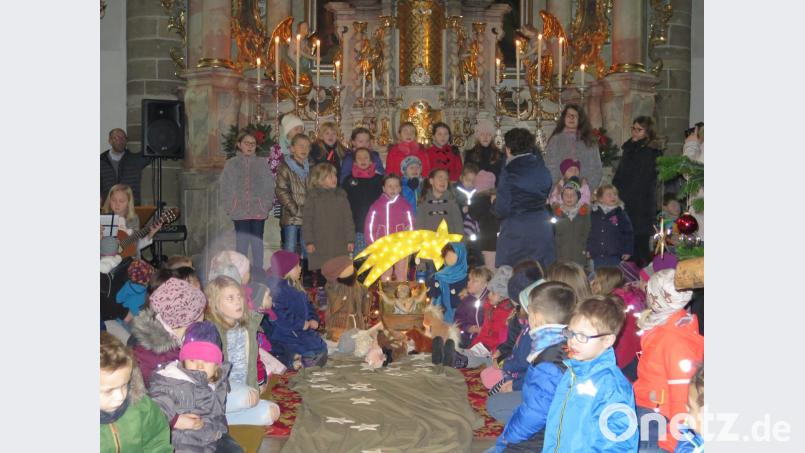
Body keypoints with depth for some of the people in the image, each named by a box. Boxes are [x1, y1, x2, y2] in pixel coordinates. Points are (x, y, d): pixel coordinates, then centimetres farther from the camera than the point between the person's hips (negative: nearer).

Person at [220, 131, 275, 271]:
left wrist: (267, 205, -5)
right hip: (239, 211, 0)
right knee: (242, 243, 2)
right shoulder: (231, 164, 6)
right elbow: (226, 188, 5)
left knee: (257, 243, 5)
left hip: (259, 210, 1)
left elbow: (270, 186, 5)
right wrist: (229, 207, -4)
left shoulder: (262, 163, 7)